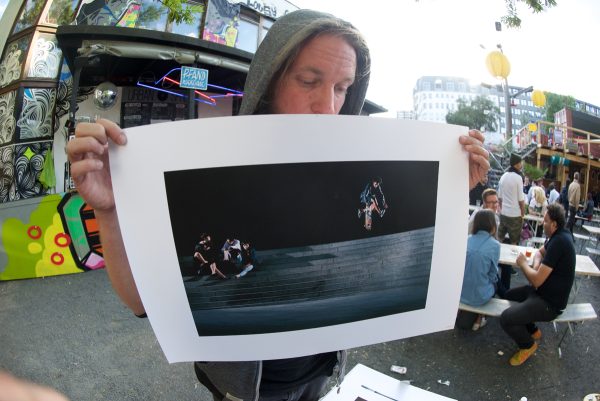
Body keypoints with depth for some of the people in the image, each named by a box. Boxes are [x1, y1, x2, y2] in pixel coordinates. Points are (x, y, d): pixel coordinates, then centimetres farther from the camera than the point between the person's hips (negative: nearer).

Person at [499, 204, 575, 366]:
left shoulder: (559, 242, -30)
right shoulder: (559, 235, 0)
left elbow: (537, 280, -28)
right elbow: (540, 252, 17)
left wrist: (523, 263, -8)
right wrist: (536, 268, -6)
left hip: (550, 302, -10)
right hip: (546, 290, 10)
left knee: (506, 318, -22)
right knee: (509, 295, 21)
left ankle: (528, 345, 7)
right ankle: (533, 331, 29)